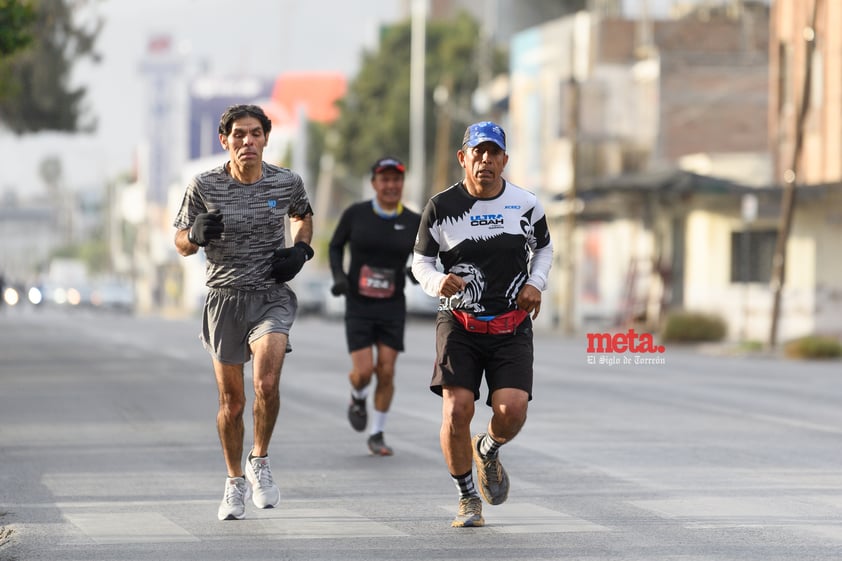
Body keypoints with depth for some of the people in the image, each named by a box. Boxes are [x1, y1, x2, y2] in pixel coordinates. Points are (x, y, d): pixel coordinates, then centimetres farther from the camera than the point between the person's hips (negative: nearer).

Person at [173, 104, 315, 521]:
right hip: (224, 298, 0)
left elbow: (303, 216, 21)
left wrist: (300, 249, 1)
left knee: (266, 382, -23)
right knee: (231, 400, 7)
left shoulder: (287, 183, -2)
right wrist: (198, 234, -19)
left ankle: (259, 462, 2)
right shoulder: (204, 187, -6)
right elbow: (181, 243, 4)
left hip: (272, 296, 0)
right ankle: (235, 482, 28)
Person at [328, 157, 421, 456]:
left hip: (392, 308, 1)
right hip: (358, 307, -1)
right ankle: (358, 398, 27)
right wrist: (338, 277, -12)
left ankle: (377, 436, 13)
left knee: (386, 372, -4)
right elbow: (336, 246, 5)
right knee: (364, 372, -10)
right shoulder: (356, 213, -8)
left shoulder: (413, 221, -5)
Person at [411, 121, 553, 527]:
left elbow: (543, 248, 20)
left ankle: (488, 450, 22)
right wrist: (437, 283, -16)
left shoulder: (525, 204, 2)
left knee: (512, 410, -16)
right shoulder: (441, 207, -3)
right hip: (460, 323, -1)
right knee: (457, 409, -16)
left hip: (512, 326, 1)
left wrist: (536, 283, 1)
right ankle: (467, 497, 7)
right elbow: (420, 260, 6)